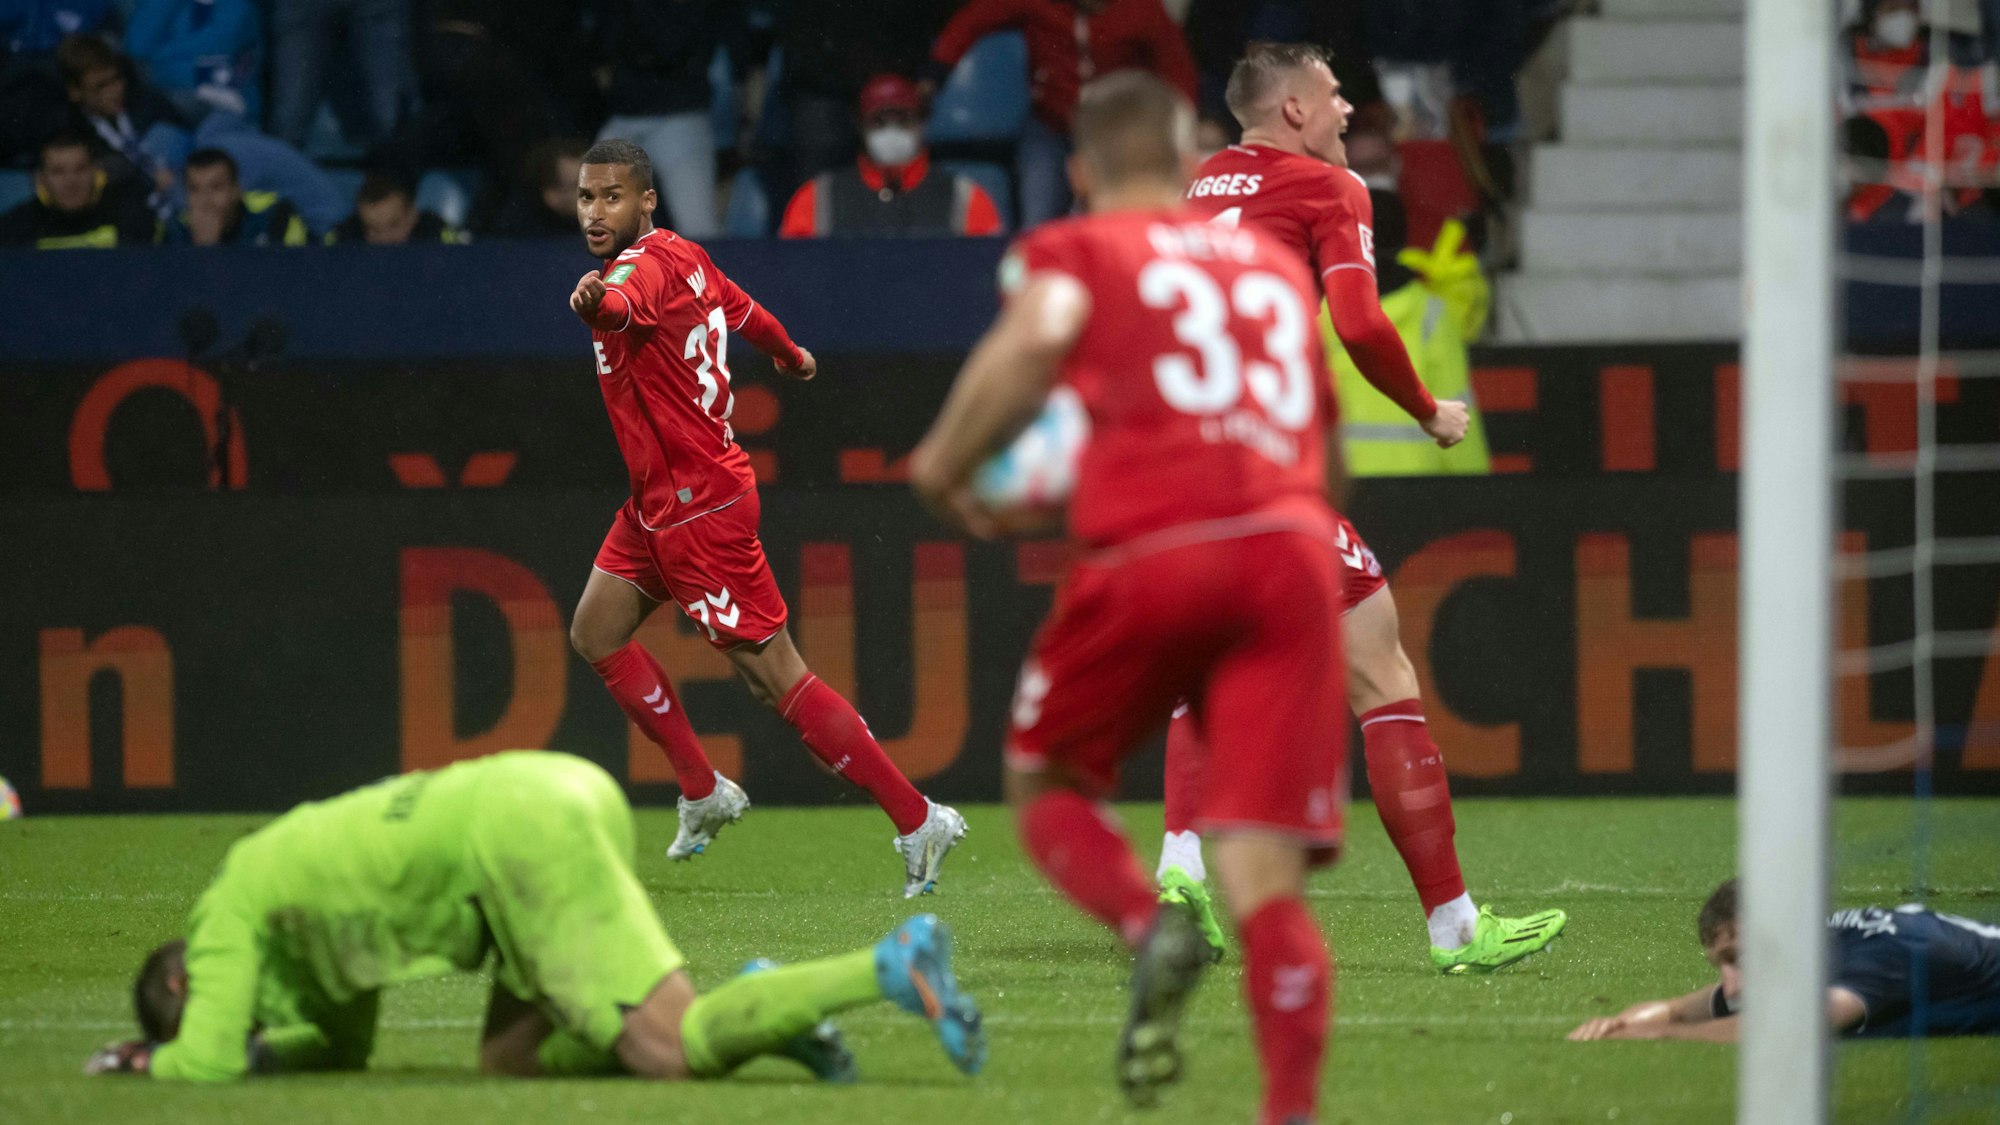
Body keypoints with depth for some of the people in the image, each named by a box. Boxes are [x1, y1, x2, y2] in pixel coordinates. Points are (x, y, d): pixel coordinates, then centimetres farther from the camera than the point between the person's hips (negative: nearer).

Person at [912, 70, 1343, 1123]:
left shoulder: (1074, 249, 15)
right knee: (1264, 869, -2)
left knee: (1045, 783, 19)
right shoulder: (1277, 263, 29)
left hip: (1148, 551, -3)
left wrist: (946, 462, 4)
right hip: (1291, 544, 3)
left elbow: (1039, 330, -9)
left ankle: (1148, 926, -12)